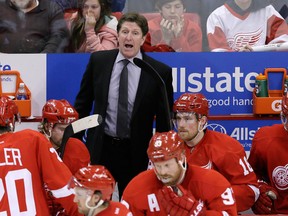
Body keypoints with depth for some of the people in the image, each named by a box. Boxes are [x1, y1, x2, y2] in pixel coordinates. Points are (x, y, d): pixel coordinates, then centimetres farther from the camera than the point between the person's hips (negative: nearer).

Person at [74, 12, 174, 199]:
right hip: (100, 146, 1)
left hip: (135, 151, -1)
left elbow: (164, 118, -1)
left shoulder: (160, 71, -8)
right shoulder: (98, 60, -1)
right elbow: (83, 102, 8)